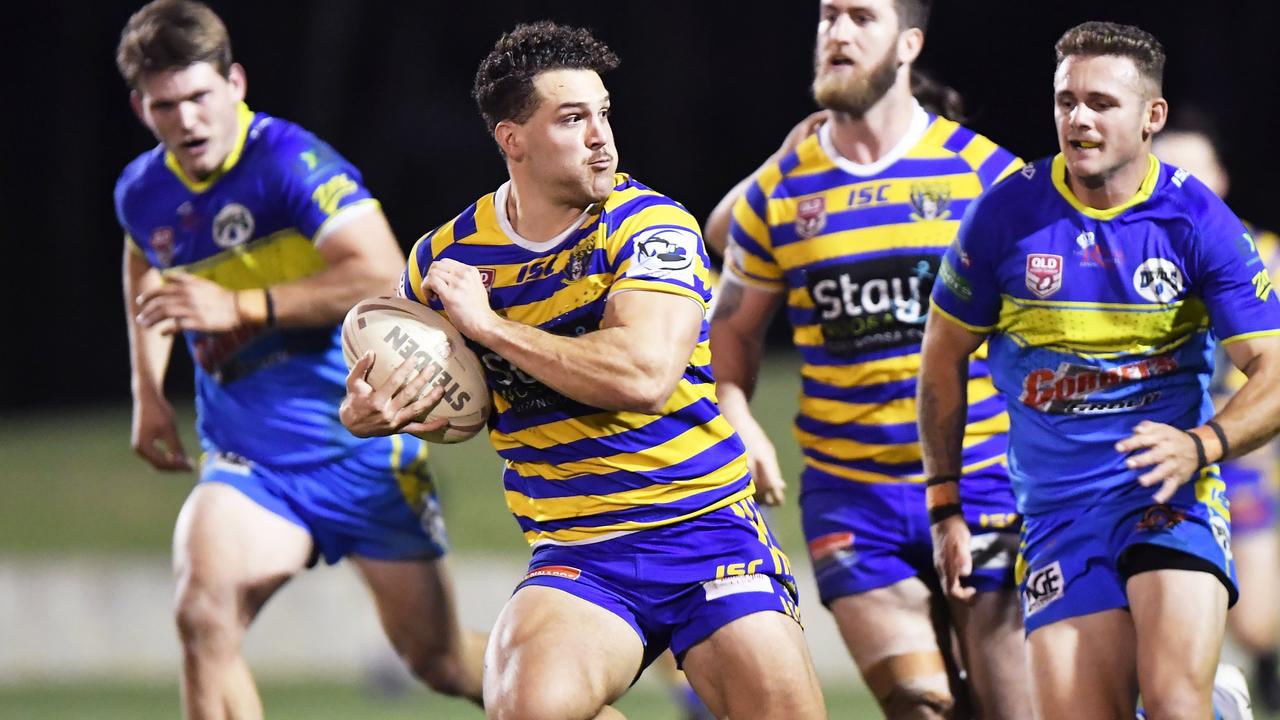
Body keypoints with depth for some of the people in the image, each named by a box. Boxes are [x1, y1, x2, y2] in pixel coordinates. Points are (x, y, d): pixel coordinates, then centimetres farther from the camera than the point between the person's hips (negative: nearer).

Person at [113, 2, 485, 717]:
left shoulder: (290, 161, -18)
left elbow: (384, 277, -31)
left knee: (441, 661, 7)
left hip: (367, 448, -4)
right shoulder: (143, 193, 2)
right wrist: (149, 396, 19)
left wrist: (241, 307, -34)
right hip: (248, 463, 4)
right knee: (204, 616, -25)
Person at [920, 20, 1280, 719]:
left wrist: (1202, 445, -25)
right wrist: (945, 503, 12)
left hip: (1171, 494, -2)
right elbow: (944, 356, 12)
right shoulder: (1006, 213, 0)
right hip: (1057, 506, 2)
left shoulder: (1198, 221, -4)